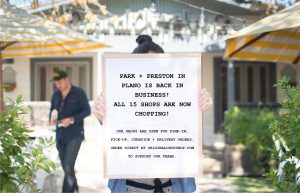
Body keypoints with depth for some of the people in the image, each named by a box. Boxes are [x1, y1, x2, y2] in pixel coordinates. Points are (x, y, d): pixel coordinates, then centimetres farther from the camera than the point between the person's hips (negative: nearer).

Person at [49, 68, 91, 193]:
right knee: (66, 167, 11)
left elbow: (87, 111, -8)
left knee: (68, 167, -13)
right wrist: (52, 118, -6)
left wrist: (72, 119, -21)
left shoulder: (79, 93, -6)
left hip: (75, 135, -5)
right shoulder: (56, 95, 8)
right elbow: (52, 111, 17)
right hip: (60, 135, 5)